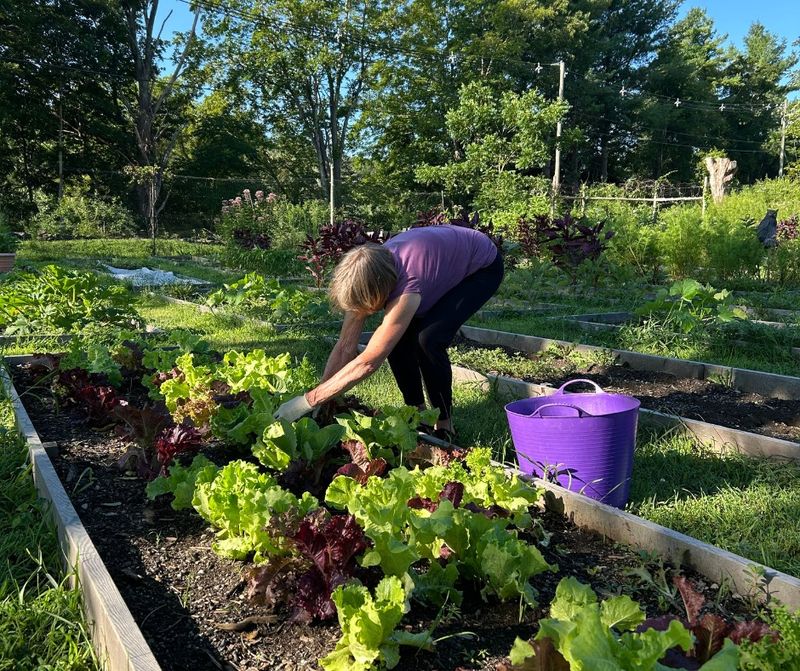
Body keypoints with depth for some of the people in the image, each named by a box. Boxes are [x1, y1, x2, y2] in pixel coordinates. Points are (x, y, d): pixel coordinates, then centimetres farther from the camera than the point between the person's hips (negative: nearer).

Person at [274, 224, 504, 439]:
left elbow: (367, 363, -39)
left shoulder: (406, 288, -42)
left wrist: (308, 400, -36)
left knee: (429, 338, -25)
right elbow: (345, 347, -17)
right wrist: (316, 398, -22)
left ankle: (444, 425, -7)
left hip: (482, 267, -7)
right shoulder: (366, 278, -22)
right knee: (396, 337, -11)